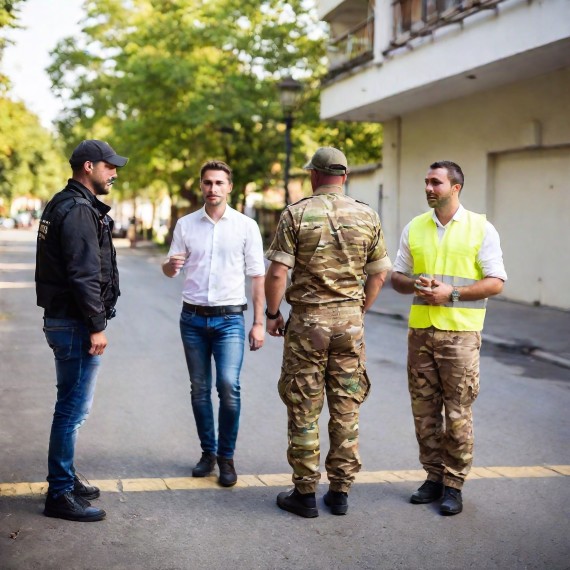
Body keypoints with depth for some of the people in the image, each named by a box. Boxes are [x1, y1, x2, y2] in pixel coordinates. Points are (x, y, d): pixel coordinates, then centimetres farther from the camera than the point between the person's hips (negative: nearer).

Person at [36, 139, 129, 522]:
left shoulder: (64, 205, 16)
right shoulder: (79, 211, -17)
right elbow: (84, 275, -23)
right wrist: (96, 326, -20)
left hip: (63, 319, 11)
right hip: (76, 324, -11)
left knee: (71, 405, 19)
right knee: (74, 408, -4)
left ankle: (66, 479, 31)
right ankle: (61, 494, 4)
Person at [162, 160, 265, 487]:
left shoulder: (246, 226, 0)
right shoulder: (185, 225, 7)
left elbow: (257, 276, 1)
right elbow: (170, 270, 12)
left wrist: (259, 323, -4)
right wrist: (171, 265, -14)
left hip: (229, 317, -3)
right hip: (193, 317, 3)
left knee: (228, 386, -14)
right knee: (200, 389, 9)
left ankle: (227, 457, 0)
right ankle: (208, 452, 23)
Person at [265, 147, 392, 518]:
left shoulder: (296, 214, -7)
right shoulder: (368, 216, 2)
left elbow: (278, 272, -11)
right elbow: (379, 274, 7)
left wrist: (273, 313, 3)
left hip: (307, 320, -3)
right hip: (350, 321, 3)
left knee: (304, 409, 5)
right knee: (346, 409, 10)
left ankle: (305, 493, 10)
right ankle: (340, 491, 16)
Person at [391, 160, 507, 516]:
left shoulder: (481, 229, -2)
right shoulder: (414, 228, 11)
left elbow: (496, 283, -5)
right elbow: (397, 276, 16)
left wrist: (451, 293, -15)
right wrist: (415, 285, -7)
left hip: (460, 332, -4)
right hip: (420, 330, 4)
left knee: (458, 412, -2)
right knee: (424, 409, 8)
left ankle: (454, 484, 9)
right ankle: (434, 477, 20)